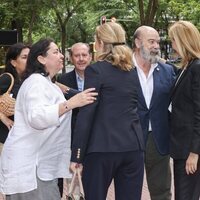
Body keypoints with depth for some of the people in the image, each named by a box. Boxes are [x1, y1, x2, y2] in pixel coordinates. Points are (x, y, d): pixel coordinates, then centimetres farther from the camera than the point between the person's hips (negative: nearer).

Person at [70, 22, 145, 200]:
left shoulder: (95, 70, -6)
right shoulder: (133, 70, 12)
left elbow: (86, 114, -10)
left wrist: (77, 154, -7)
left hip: (102, 147, -5)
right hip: (133, 145, 5)